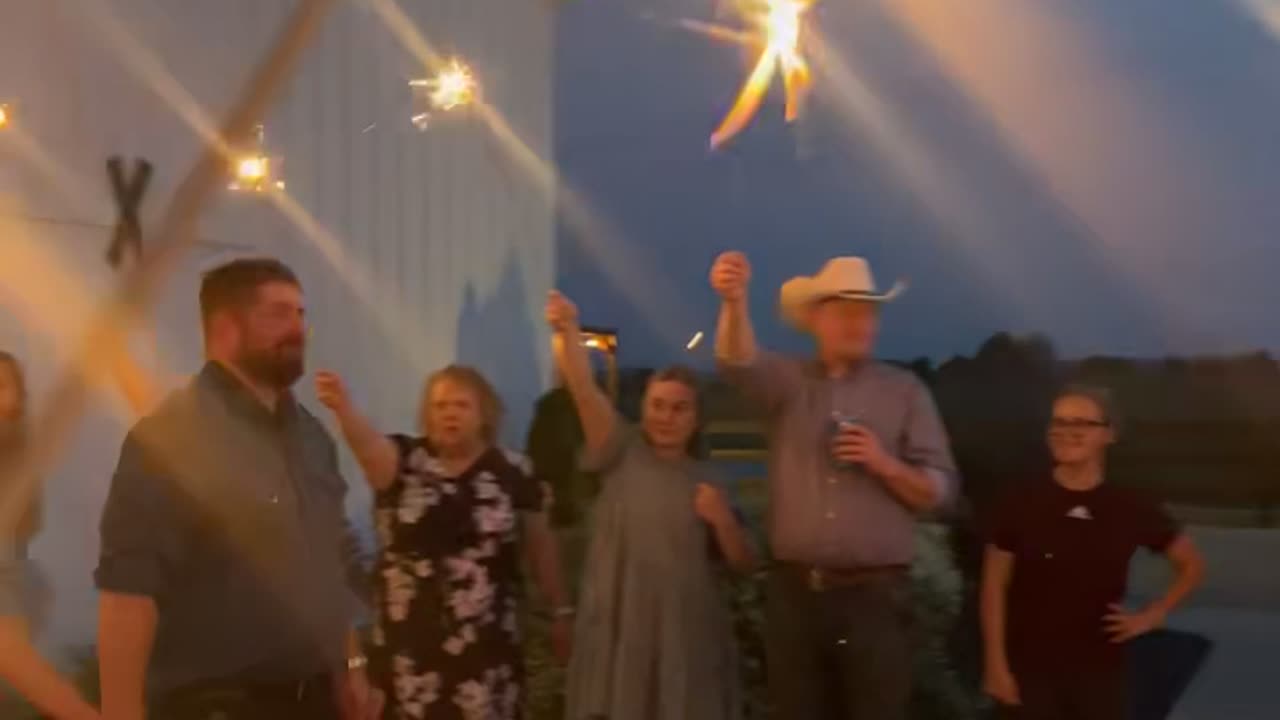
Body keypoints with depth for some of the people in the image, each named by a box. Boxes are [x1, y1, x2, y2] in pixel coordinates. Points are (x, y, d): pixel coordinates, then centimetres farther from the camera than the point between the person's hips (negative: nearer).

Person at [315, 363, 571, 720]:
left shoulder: (512, 473, 2)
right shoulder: (404, 462, -1)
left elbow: (541, 545, 9)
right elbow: (368, 442, -23)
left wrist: (560, 610, 12)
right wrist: (343, 407, -43)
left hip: (486, 646, 0)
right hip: (411, 645, 0)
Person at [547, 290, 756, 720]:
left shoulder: (707, 481, 10)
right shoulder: (622, 454, 4)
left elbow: (743, 564, 10)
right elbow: (585, 391, -12)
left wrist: (722, 519, -9)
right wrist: (567, 332, -28)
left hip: (687, 632, 2)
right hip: (620, 628, -2)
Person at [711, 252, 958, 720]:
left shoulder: (905, 390, 6)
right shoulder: (788, 381, 6)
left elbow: (940, 491, 4)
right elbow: (739, 361, -17)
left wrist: (885, 464, -14)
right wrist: (734, 301, -36)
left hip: (876, 595, -1)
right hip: (794, 592, 1)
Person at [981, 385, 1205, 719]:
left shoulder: (1130, 509, 0)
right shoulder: (1023, 505, -5)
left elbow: (1191, 564, 14)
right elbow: (995, 586, -2)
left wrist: (1153, 615, 3)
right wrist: (997, 664, -6)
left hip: (1100, 668, 2)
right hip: (1031, 667, -2)